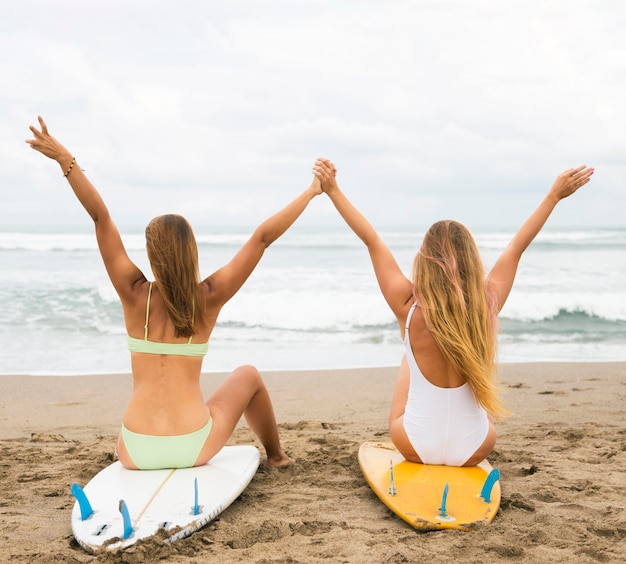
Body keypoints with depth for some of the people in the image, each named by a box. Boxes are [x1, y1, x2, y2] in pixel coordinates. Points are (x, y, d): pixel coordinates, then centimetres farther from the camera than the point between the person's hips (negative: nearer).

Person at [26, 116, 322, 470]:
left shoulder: (135, 293, -3)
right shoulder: (209, 297, -6)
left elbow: (101, 218, -3)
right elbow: (263, 237, -3)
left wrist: (65, 159, -2)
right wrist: (312, 190, 4)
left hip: (136, 453, 2)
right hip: (194, 448, -1)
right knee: (248, 376, 30)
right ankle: (276, 455, 43)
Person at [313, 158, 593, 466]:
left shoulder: (409, 308, -21)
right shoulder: (486, 306, -17)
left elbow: (372, 241, -11)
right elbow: (518, 245, -4)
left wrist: (333, 190, -3)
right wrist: (555, 194, 8)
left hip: (415, 447, -1)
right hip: (474, 450, 1)